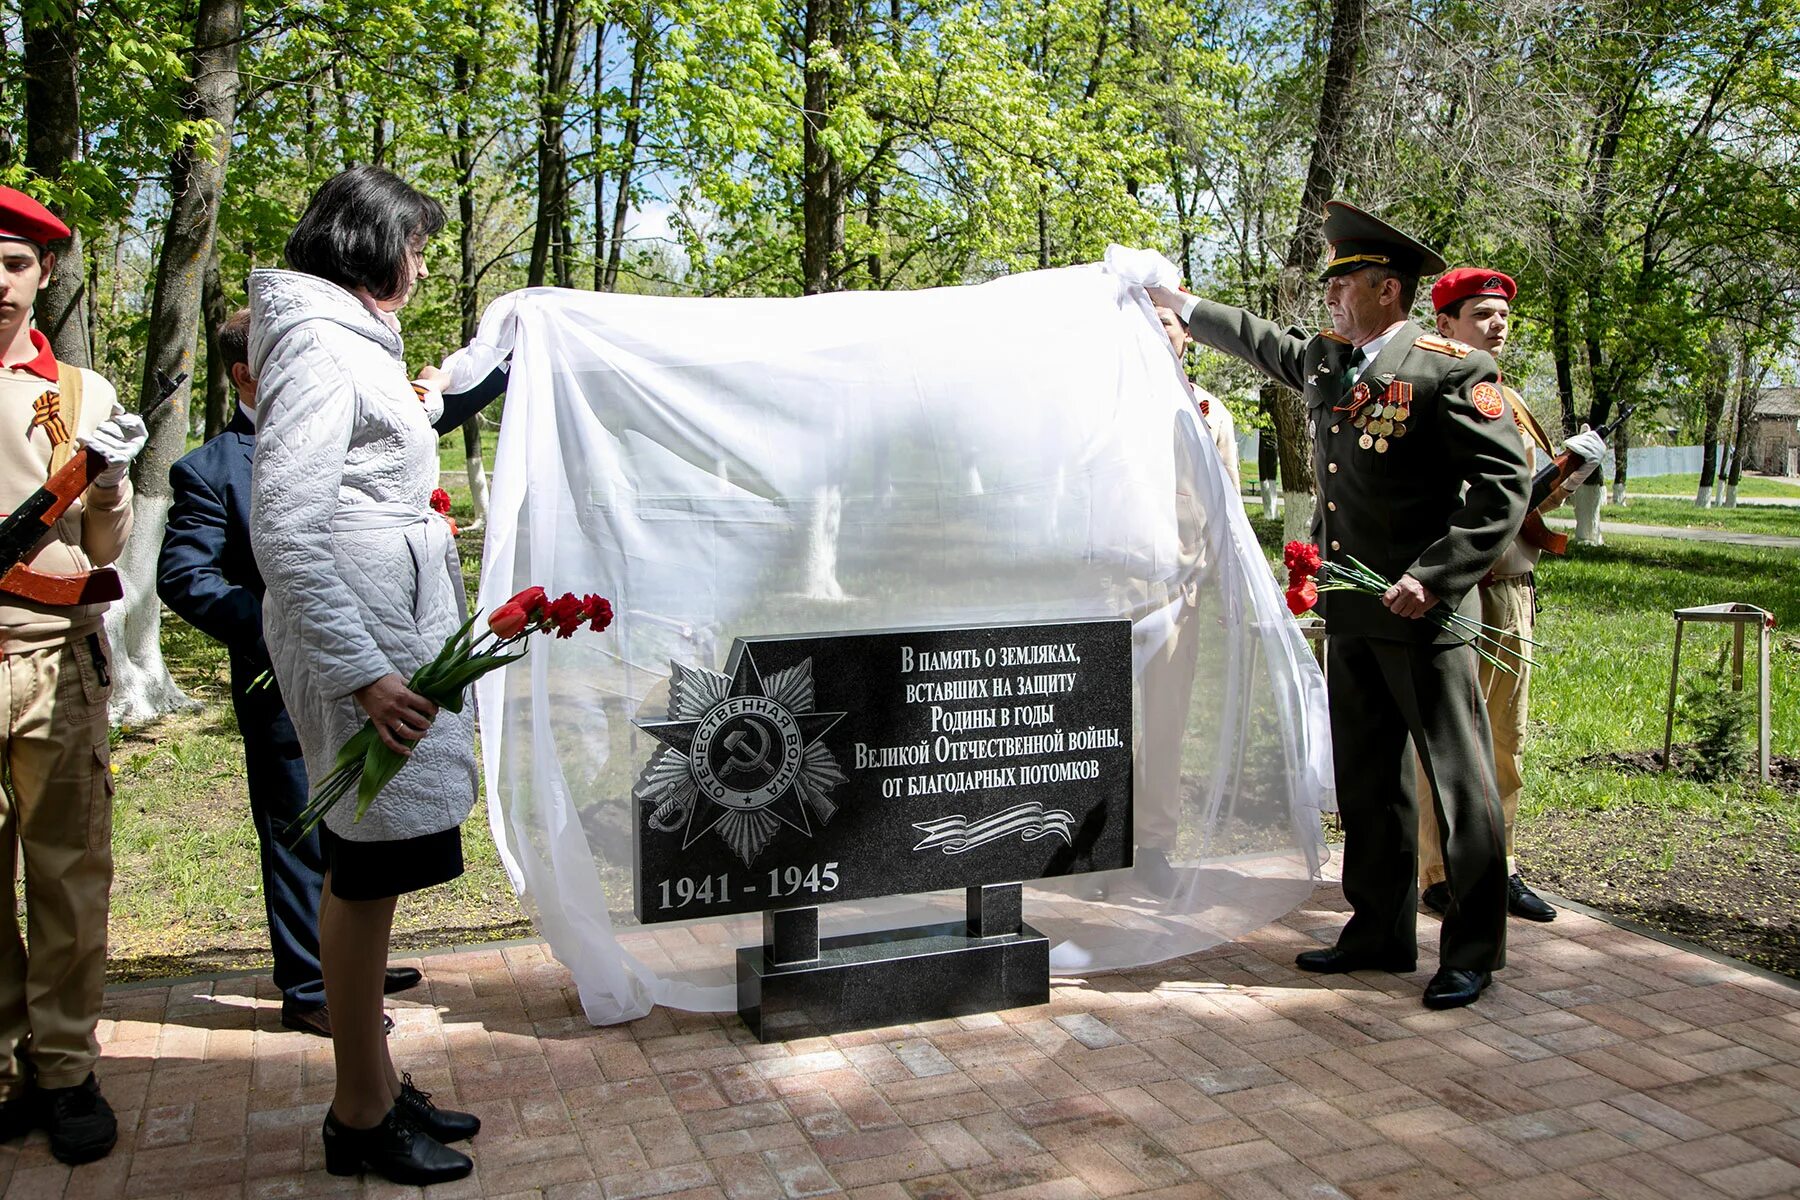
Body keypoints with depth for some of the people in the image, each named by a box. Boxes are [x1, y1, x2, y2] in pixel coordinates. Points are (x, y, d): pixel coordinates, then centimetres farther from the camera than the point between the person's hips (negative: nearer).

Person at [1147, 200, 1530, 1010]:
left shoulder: (1449, 371, -11)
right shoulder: (1323, 360, 12)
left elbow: (1504, 485, -14)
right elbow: (1259, 342, 32)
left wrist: (1433, 577, -21)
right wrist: (1181, 305, 39)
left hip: (1423, 614, -8)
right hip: (1350, 614, 8)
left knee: (1461, 783, 1)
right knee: (1366, 783, 14)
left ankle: (1472, 952, 13)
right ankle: (1380, 933, 26)